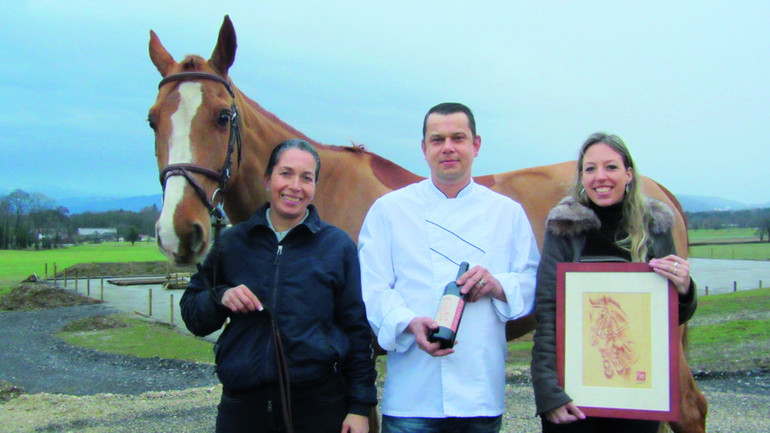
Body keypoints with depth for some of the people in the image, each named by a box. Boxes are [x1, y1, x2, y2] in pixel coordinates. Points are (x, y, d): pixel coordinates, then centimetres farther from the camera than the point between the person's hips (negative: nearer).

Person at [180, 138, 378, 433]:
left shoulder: (338, 245, 0)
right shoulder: (230, 243, 6)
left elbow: (357, 330, 1)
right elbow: (192, 316, 10)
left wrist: (360, 406, -3)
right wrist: (220, 298, -12)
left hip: (319, 401, -1)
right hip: (242, 401, 2)